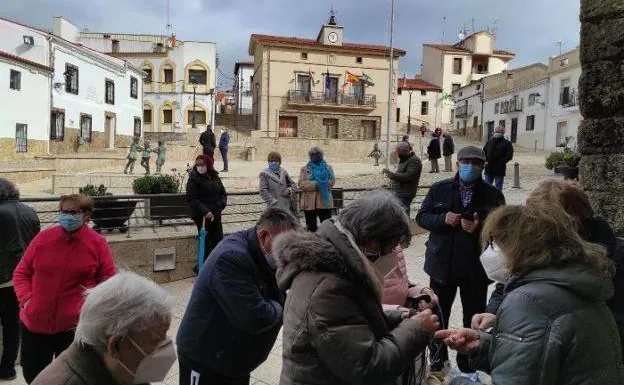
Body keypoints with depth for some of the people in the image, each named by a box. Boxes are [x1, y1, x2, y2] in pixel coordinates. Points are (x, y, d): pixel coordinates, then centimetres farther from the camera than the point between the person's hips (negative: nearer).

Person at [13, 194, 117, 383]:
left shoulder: (98, 243, -6)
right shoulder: (43, 238, 1)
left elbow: (108, 280, -1)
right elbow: (21, 272, 8)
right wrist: (26, 298, -5)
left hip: (75, 325, -3)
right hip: (34, 323, 3)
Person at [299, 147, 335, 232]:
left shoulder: (328, 168, 12)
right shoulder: (305, 169, 8)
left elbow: (331, 182, -4)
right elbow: (301, 184, -6)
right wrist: (316, 184, -16)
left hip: (325, 202, 0)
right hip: (310, 203, 0)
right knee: (311, 227, 7)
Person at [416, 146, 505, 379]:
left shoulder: (493, 195, -4)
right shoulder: (439, 189, -1)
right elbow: (422, 217, 0)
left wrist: (479, 228, -25)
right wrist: (444, 218, -18)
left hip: (476, 267, 0)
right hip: (442, 263, 1)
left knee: (474, 318, 13)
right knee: (437, 314, 15)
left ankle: (468, 365, 33)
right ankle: (437, 358, 38)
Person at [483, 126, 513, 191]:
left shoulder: (507, 143, 0)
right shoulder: (489, 142, 12)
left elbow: (509, 156, -7)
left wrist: (501, 162, -16)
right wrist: (485, 161, 1)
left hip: (499, 170, -4)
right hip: (489, 169, 4)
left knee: (498, 187, 2)